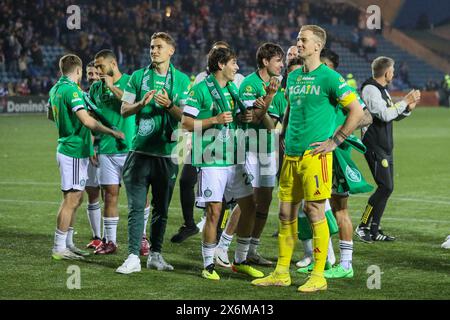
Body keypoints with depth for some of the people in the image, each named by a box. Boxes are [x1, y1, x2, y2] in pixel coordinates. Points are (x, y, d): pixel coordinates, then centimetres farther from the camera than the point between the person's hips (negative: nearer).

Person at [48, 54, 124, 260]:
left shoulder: (56, 89, 11)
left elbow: (51, 116, 28)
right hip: (74, 152, -10)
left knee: (75, 199, 16)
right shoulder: (71, 90, -18)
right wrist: (112, 132, -20)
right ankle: (59, 249, -6)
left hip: (66, 148, 10)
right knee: (71, 200, -7)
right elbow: (87, 120, -27)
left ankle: (67, 243, 20)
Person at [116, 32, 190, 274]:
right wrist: (141, 103, -12)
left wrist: (169, 105, -17)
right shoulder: (138, 77, 7)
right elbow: (124, 110, 6)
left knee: (161, 208, 9)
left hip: (167, 152, 1)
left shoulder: (181, 80, 5)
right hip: (140, 151, -1)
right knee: (136, 206, -6)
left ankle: (155, 254, 19)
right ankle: (133, 257, -7)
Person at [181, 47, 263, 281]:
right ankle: (209, 265, 5)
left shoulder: (233, 89, 15)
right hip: (212, 161, -7)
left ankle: (240, 261, 19)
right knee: (214, 211, -7)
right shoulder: (200, 90, -7)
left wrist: (246, 117, 4)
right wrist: (216, 120, -18)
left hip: (235, 160, 7)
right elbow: (186, 123, -10)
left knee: (249, 207, 7)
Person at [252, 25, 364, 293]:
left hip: (315, 155, -7)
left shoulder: (329, 77, -8)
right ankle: (282, 273, 15)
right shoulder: (293, 77, 15)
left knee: (315, 213, -5)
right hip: (291, 155, 7)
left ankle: (318, 276, 2)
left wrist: (334, 141, -10)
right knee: (286, 213, 8)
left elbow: (357, 111, -10)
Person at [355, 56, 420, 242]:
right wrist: (405, 102, -14)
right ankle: (363, 227, -6)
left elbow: (393, 116, 23)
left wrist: (408, 108, 7)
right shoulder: (370, 89, -14)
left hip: (385, 147, 10)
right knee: (385, 187, -14)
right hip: (375, 147, -10)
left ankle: (374, 231, 11)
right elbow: (384, 115, -23)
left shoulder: (382, 89, 18)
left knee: (386, 188, 7)